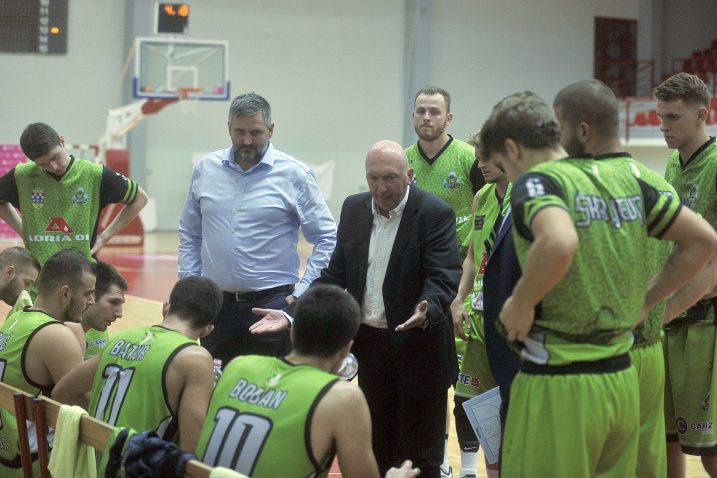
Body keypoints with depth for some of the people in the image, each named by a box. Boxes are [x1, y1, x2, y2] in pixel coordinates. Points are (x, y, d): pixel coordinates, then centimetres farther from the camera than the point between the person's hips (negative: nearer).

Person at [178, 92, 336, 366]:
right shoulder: (206, 169, 6)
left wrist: (302, 294, -7)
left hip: (272, 304, -3)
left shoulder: (295, 175, -4)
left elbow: (327, 239, -2)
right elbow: (190, 233, 16)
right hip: (215, 305, 3)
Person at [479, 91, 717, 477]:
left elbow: (559, 243, -32)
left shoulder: (535, 181, -10)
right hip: (622, 379, 7)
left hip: (558, 387, -7)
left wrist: (520, 304, -16)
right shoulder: (625, 178, 10)